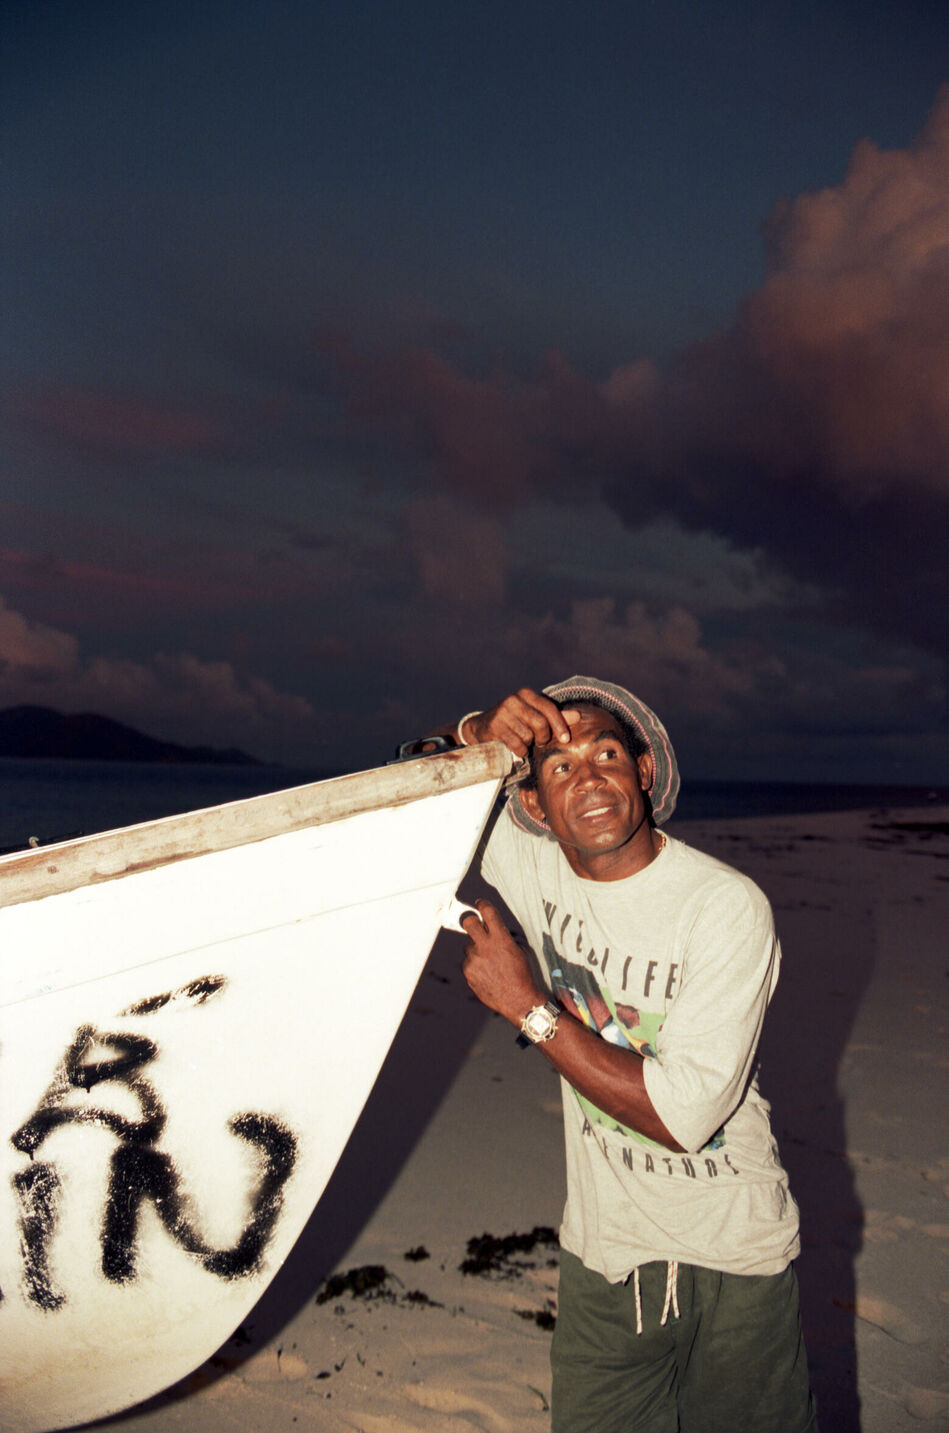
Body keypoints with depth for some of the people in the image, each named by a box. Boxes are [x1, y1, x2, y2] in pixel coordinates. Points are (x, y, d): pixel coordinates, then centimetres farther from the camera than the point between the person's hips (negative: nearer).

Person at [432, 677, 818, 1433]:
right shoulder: (537, 867, -9)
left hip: (731, 1254, -3)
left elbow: (681, 1115, -26)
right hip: (603, 1244, 4)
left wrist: (528, 1006, -25)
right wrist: (479, 734, -20)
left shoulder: (728, 907, -23)